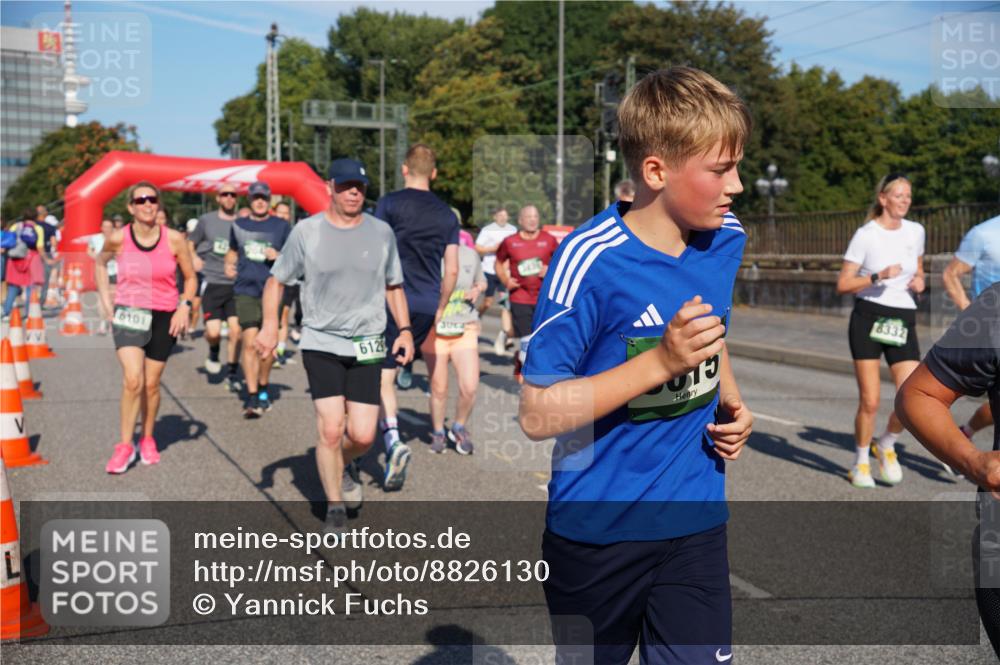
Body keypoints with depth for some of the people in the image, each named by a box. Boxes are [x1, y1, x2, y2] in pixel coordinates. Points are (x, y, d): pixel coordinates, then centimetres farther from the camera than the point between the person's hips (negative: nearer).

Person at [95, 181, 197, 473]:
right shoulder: (118, 239, -6)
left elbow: (190, 278, 5)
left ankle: (148, 439, 31)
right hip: (128, 315, -1)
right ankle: (125, 445, -2)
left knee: (151, 384, 9)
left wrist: (185, 306, -10)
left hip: (164, 317, 1)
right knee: (132, 380, -16)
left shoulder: (174, 239, -7)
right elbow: (100, 264, 16)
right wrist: (105, 300, 8)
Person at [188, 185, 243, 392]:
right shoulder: (206, 220, 4)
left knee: (236, 330, -5)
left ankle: (232, 374, 11)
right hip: (212, 283, -1)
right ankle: (213, 352, 26)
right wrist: (194, 258, -3)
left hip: (236, 285, 1)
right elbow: (189, 244, 16)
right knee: (214, 332, -10)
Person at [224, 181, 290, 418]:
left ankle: (263, 389, 27)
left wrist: (278, 256, -12)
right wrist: (229, 264, 8)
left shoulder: (281, 226, 5)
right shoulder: (238, 225, 12)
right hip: (245, 290, 1)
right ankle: (252, 397, -7)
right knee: (250, 343, -9)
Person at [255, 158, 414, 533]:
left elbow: (393, 286, 16)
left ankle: (345, 466, 33)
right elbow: (276, 280, 6)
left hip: (367, 346, 2)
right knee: (331, 429, -9)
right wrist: (270, 325, -9)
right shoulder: (307, 231, -2)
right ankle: (335, 506, 12)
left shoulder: (381, 232, 5)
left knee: (362, 435, -4)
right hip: (321, 343, -2)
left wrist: (405, 330, 6)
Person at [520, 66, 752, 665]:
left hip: (697, 520, 4)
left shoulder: (728, 239, -1)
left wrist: (732, 403, 2)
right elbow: (538, 414, -21)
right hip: (598, 531, -4)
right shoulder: (590, 261, -22)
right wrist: (661, 361, -28)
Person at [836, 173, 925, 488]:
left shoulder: (916, 231, 8)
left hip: (903, 322, 4)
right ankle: (860, 462, 20)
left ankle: (886, 444, 20)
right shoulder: (865, 235, -6)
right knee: (870, 401, -4)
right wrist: (879, 276, -20)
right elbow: (843, 284, -7)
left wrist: (919, 280, 4)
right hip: (868, 319, -4)